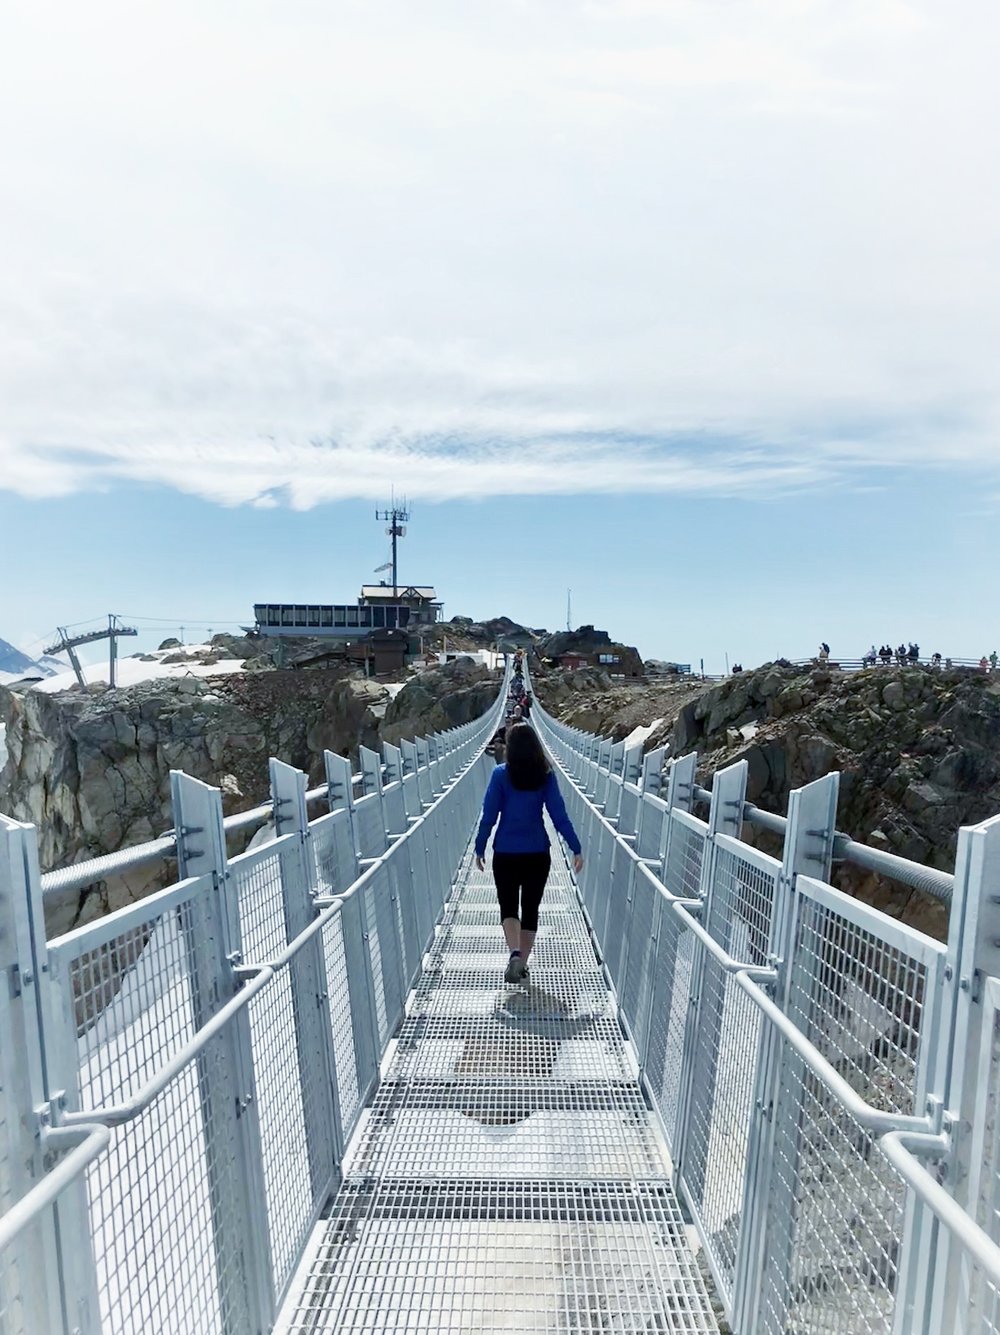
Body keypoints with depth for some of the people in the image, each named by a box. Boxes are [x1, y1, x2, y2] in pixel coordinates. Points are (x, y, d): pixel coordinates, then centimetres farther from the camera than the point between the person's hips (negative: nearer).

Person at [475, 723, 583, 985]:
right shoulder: (546, 775, -4)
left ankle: (515, 954, -14)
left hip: (506, 853, -2)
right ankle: (522, 963, 22)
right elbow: (559, 814, -7)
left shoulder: (501, 774, -9)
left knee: (508, 907, 9)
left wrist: (480, 848, 2)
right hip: (538, 854, 2)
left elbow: (489, 814, -8)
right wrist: (576, 848, -2)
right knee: (531, 908, 15)